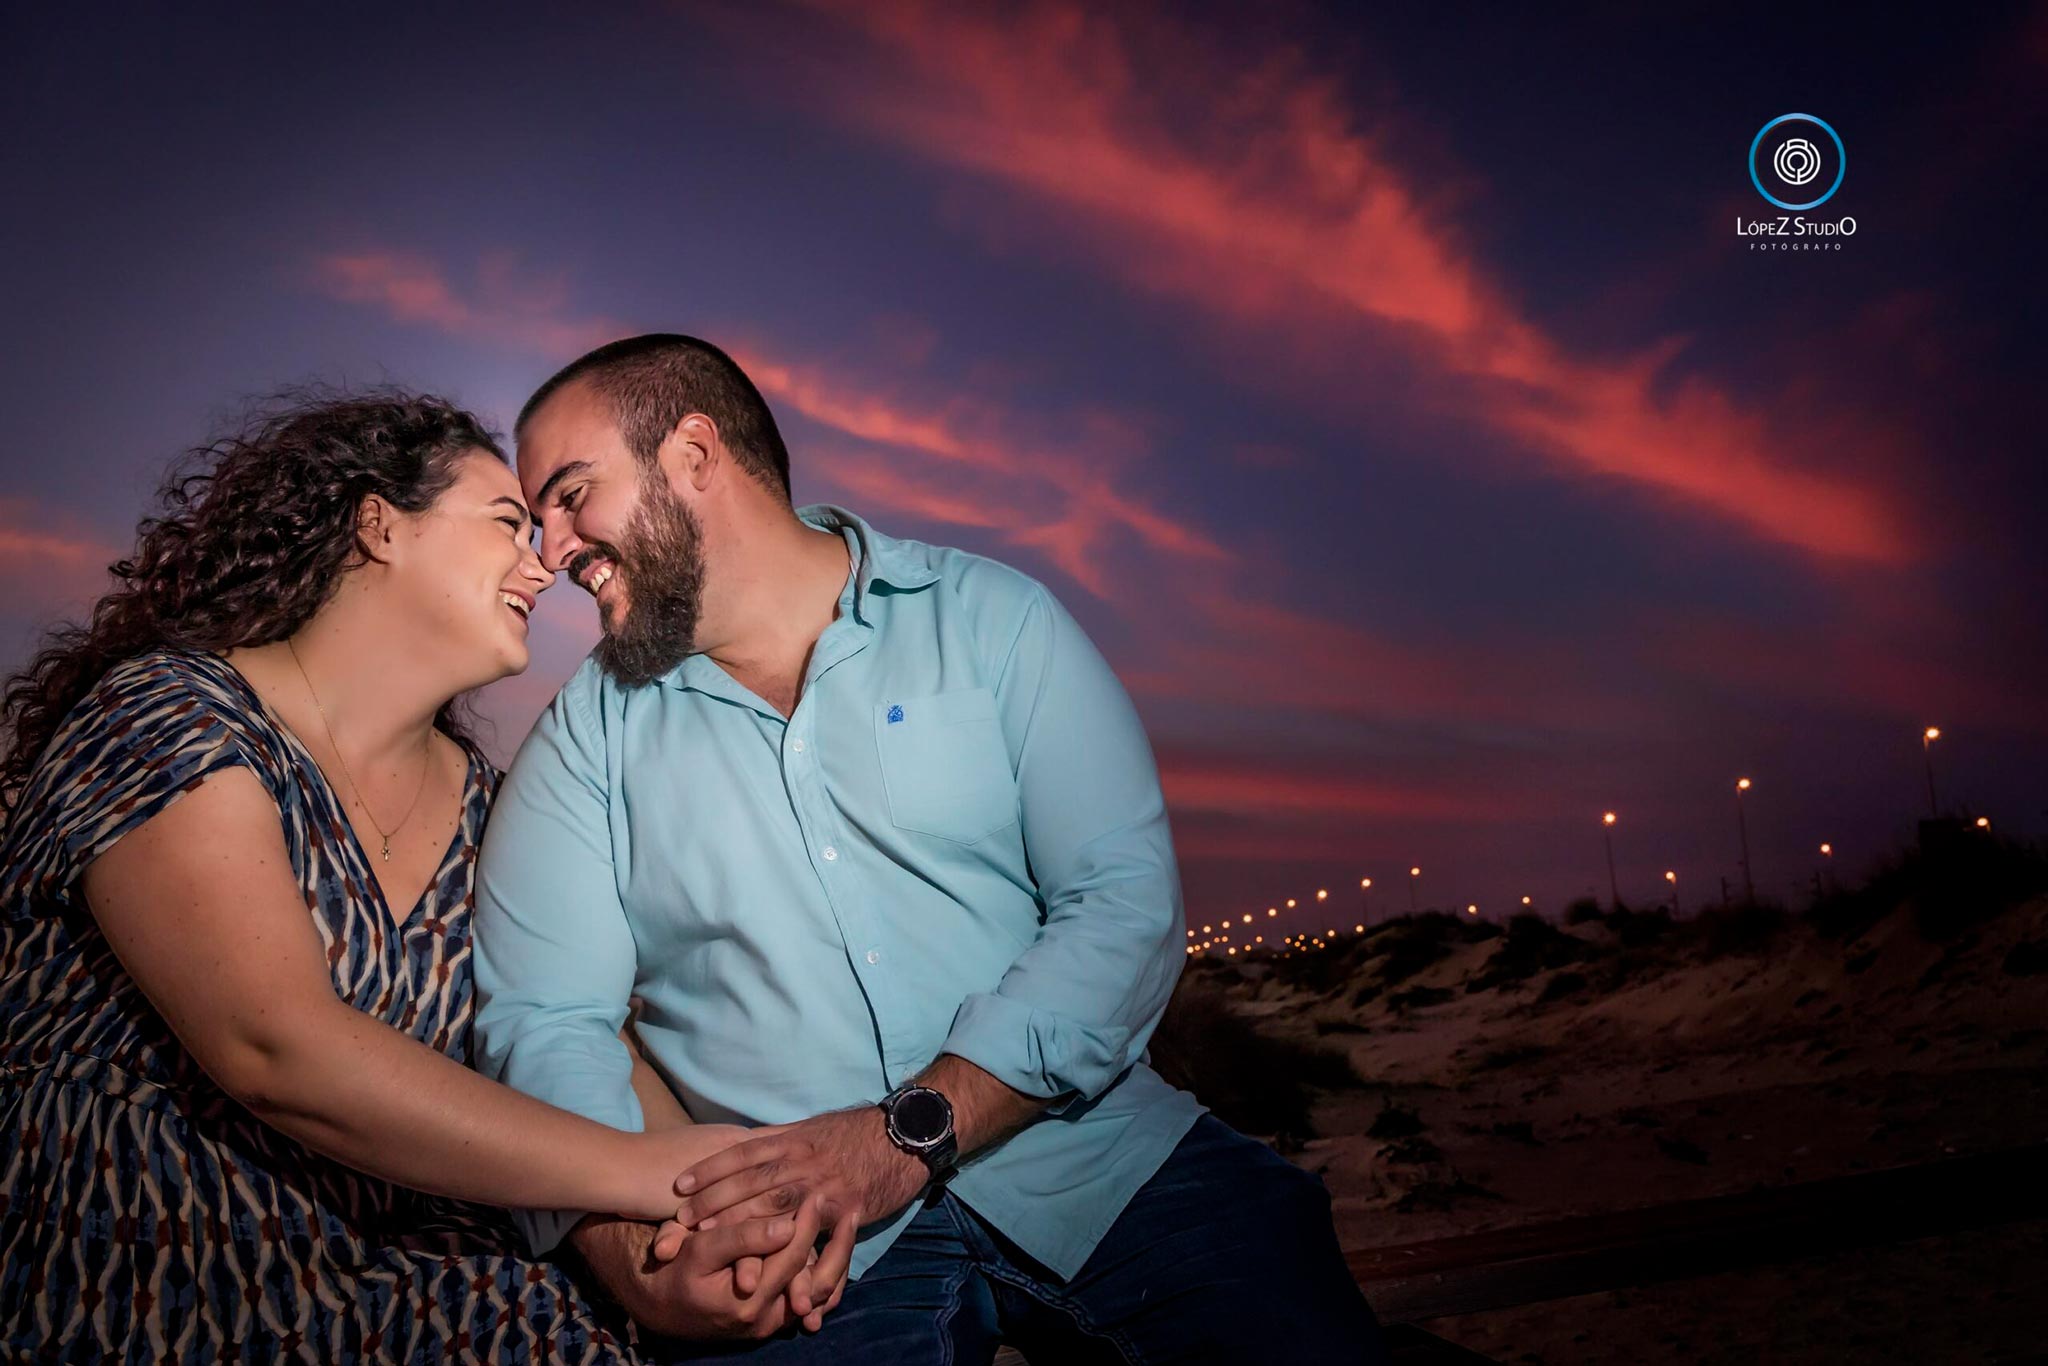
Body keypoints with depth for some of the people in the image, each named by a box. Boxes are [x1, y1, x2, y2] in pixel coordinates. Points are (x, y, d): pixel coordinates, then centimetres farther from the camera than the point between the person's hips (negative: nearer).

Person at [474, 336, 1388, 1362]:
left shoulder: (991, 619, 3)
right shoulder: (588, 735, 9)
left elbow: (1127, 901, -6)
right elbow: (541, 1016, -1)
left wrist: (910, 1132, -17)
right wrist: (633, 1250, -19)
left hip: (1089, 1157, -1)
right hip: (796, 1242, 1)